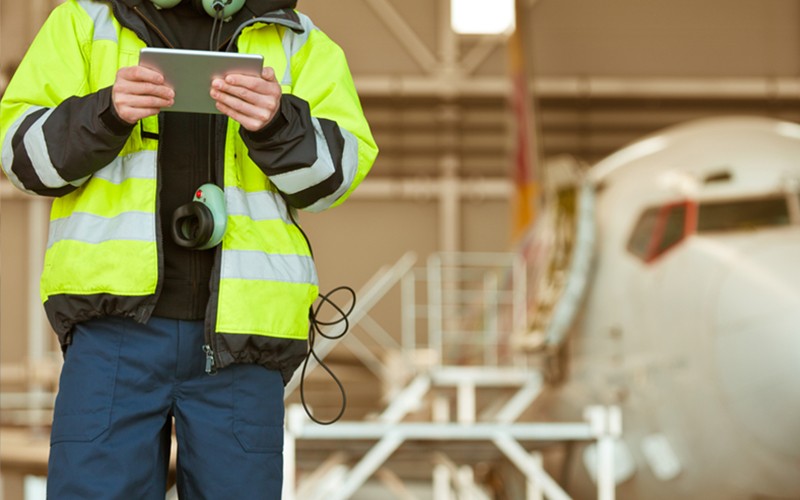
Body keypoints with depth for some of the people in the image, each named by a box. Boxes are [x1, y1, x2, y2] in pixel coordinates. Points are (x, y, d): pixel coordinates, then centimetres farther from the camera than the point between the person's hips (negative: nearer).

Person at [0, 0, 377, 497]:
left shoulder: (297, 40, 13)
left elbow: (343, 165, 5)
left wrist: (279, 124, -16)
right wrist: (105, 113, -13)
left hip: (239, 327, 1)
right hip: (116, 321, 0)